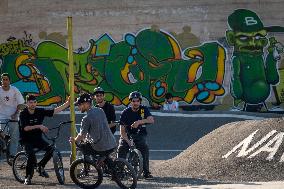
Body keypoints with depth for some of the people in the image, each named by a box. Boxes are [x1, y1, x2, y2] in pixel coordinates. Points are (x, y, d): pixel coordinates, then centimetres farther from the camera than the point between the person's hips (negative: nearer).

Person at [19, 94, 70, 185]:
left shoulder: (40, 111, -1)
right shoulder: (23, 114, -11)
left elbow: (55, 111, -4)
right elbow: (25, 128, -24)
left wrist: (67, 103, -11)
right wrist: (39, 126, -34)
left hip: (38, 139, 4)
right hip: (27, 140, -4)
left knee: (51, 149, -21)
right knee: (31, 155, -29)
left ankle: (41, 167, 2)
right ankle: (28, 177, -13)